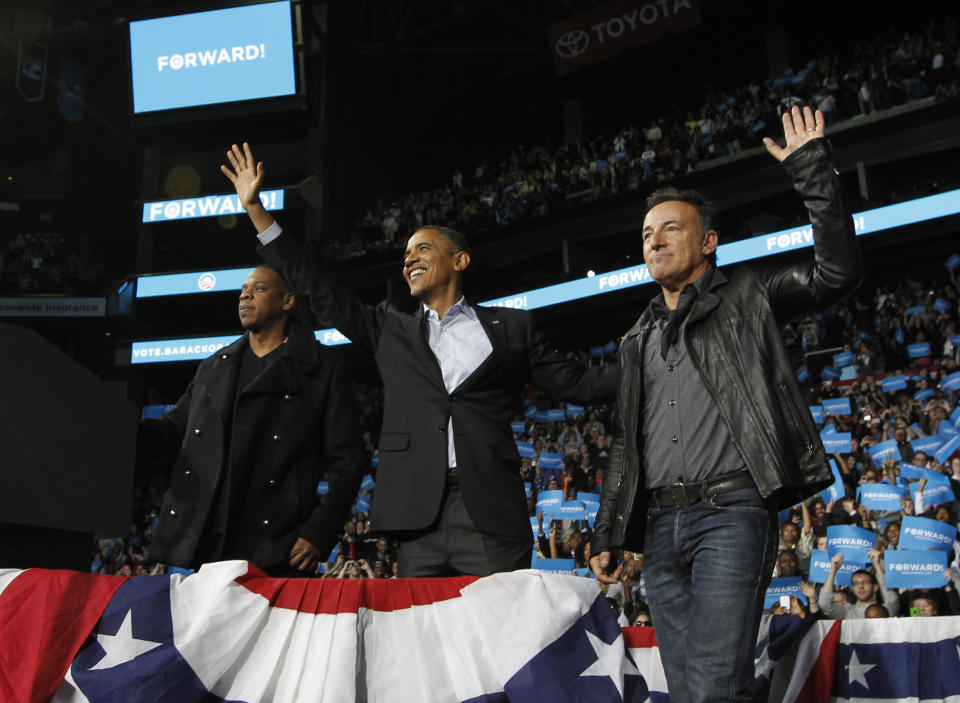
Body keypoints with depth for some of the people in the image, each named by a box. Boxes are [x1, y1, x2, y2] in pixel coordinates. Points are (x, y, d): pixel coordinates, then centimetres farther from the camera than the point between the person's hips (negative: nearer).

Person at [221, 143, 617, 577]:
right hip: (419, 516, 2)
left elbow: (574, 384, 13)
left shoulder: (509, 327, 14)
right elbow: (320, 293, 17)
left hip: (491, 513, -1)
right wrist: (255, 208, 15)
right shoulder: (392, 329, 19)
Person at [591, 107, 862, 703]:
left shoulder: (749, 296, 11)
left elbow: (839, 271, -5)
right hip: (660, 525, 6)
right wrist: (607, 535, 18)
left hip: (731, 512, -5)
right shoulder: (639, 340, 24)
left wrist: (811, 169, -7)